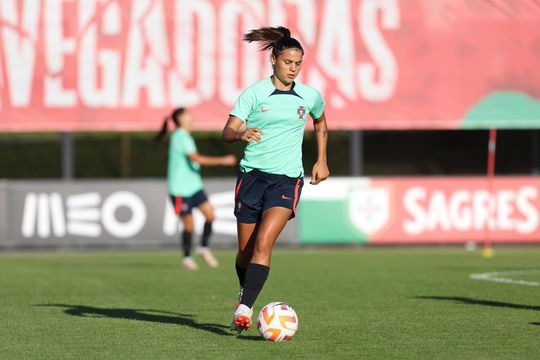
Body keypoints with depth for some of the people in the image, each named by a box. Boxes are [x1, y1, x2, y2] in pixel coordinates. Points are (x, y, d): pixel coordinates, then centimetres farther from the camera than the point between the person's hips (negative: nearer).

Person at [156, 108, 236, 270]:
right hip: (180, 189, -8)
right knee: (189, 225, -2)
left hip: (193, 185, 8)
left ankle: (204, 248, 9)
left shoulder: (185, 136, 13)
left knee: (210, 214, -6)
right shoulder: (180, 137, -17)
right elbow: (197, 159, -26)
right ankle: (187, 258, 14)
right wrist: (223, 160, -25)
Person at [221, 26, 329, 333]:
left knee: (263, 243, -20)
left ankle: (245, 308, -25)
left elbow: (321, 125, 26)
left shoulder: (310, 97, 4)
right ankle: (245, 291, 38)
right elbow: (227, 132, -11)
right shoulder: (254, 94, -3)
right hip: (252, 174, 0)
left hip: (287, 180, 0)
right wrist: (241, 134, -33)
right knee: (246, 250, 8)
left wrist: (322, 161, 19)